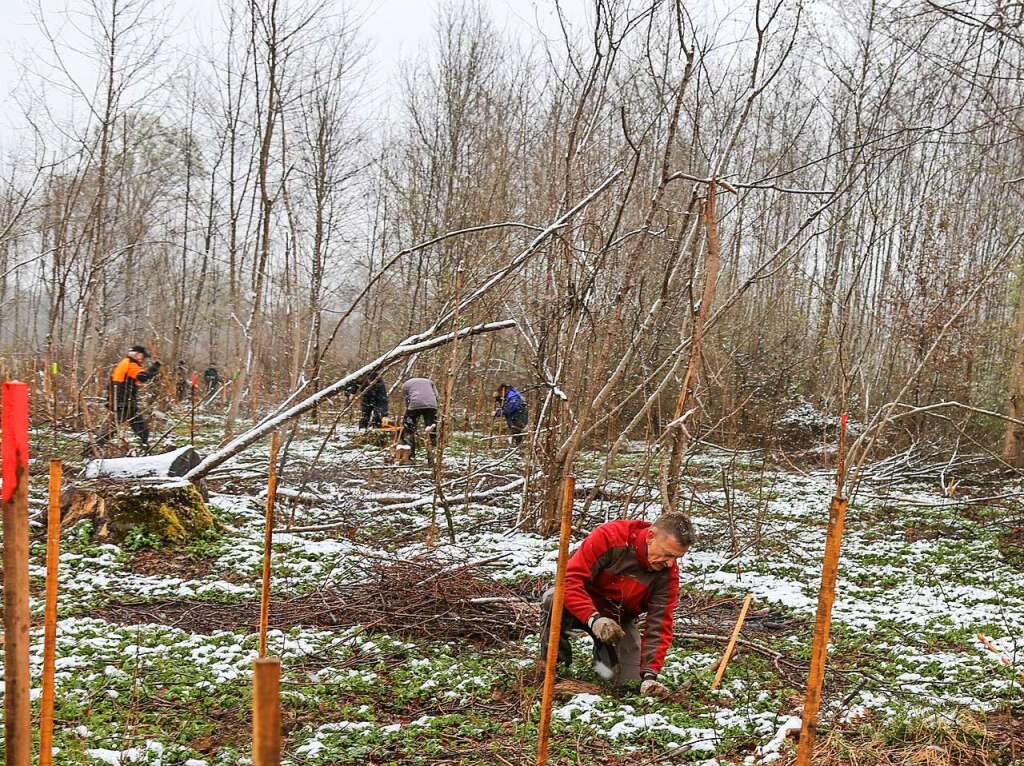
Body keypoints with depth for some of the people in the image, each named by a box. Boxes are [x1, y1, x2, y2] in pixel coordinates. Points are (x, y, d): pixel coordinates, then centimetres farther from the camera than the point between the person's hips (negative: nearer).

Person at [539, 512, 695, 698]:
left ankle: (604, 649, 22)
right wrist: (594, 619, -43)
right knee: (554, 599, -35)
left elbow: (659, 625, -18)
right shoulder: (609, 536, -29)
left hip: (621, 621, 3)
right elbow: (571, 578, -32)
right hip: (583, 610, -3)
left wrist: (649, 675, -28)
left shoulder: (668, 573, -17)